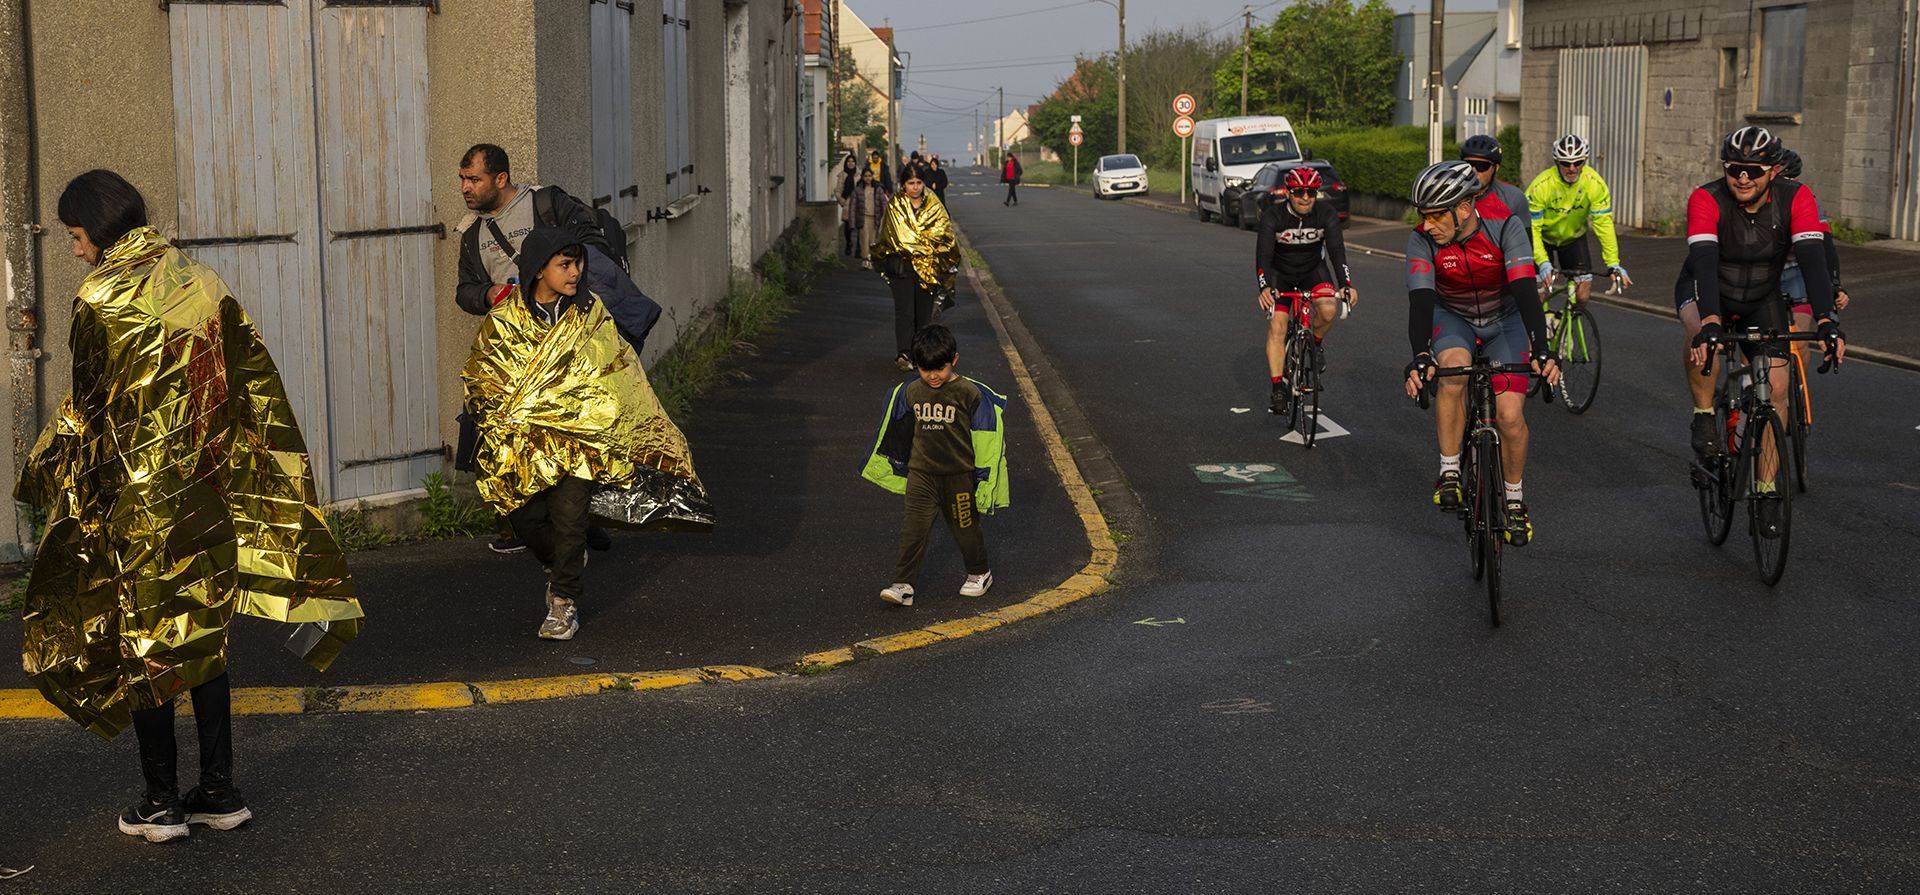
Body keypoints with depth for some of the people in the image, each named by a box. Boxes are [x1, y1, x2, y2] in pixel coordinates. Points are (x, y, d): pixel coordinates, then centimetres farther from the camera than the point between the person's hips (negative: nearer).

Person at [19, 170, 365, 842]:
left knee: (142, 644, 5)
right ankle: (220, 791, 16)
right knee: (203, 633, 13)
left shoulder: (101, 299, -15)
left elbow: (89, 410, -12)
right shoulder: (203, 284, 3)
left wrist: (47, 478, 5)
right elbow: (257, 387, 5)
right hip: (207, 497, 6)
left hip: (134, 502, -6)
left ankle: (162, 802, 11)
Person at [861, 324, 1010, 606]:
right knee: (914, 529, -3)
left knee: (965, 528, 12)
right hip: (921, 474, 3)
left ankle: (979, 573, 33)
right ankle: (903, 584, 0)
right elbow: (896, 432, 14)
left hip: (958, 474, -2)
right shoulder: (910, 392, -1)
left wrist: (984, 475, -4)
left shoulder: (969, 393, -12)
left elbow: (986, 434, -5)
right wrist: (897, 466, 21)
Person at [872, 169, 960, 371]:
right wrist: (926, 243, -9)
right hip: (902, 266, -2)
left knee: (924, 311, 6)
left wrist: (914, 240, -9)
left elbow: (942, 232, -2)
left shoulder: (934, 206, 9)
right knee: (904, 311, -8)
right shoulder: (895, 206, 2)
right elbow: (898, 235, -7)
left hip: (928, 268, 2)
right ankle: (903, 354, -13)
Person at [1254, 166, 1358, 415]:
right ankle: (1278, 389, -9)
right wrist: (1265, 287, -52)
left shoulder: (1326, 215, -20)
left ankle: (1314, 344, 5)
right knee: (1277, 326, -16)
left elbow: (1336, 251, -29)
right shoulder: (1272, 215, -25)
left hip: (1313, 270, 1)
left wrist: (1346, 284, -46)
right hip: (1279, 273, -1)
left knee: (1328, 310, -27)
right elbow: (1263, 254, -33)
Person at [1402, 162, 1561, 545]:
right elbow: (1420, 299, -31)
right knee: (1452, 371, -35)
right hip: (1452, 319, 0)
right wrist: (1420, 356, -47)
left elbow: (1525, 290, -35)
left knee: (1510, 415, -15)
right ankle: (1449, 472, -20)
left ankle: (1515, 499, 12)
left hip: (1504, 320, 0)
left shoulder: (1505, 228, -27)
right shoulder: (1422, 240, -23)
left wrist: (1541, 349, -47)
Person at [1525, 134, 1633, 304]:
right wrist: (1543, 263, -40)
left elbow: (1604, 223, -21)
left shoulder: (1595, 184, -24)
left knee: (1582, 295, -9)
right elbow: (1531, 228, -28)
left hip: (1574, 237, 2)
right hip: (1544, 237, -2)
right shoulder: (1541, 186, -30)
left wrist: (1613, 263, -28)